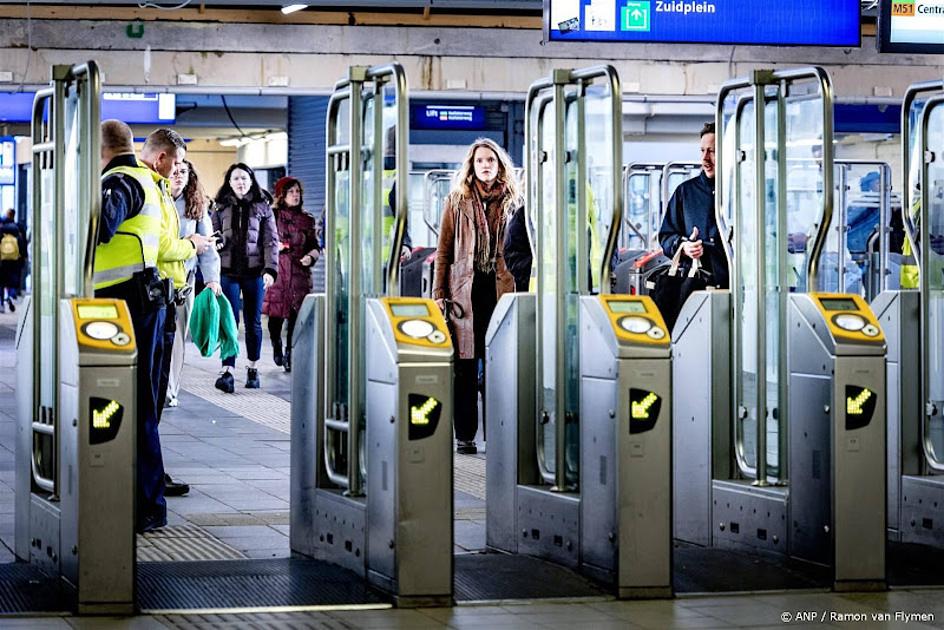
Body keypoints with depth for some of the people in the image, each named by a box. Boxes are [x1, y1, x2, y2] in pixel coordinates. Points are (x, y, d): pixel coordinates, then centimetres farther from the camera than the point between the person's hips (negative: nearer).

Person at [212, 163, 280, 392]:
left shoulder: (262, 208, 5)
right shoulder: (221, 208, 8)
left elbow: (271, 241, 2)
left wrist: (270, 269, -10)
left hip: (254, 272, 0)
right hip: (228, 272, 0)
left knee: (253, 322, 9)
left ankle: (253, 368, 22)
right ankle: (227, 370, -15)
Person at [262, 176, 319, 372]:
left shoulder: (306, 219, 11)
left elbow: (315, 247, 15)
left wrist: (310, 256, -6)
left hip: (299, 273, 2)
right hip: (276, 270, -2)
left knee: (296, 315, -7)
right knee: (275, 313, -1)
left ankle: (290, 355, 2)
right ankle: (277, 346, 28)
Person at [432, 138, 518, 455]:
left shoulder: (513, 202, 11)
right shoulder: (457, 201, 8)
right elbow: (444, 251, 6)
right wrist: (439, 294, -1)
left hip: (502, 290, 1)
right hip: (465, 291, -1)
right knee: (465, 366, -1)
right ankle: (464, 435, 3)